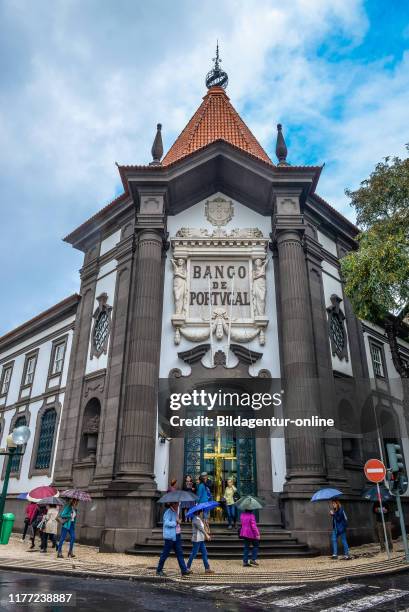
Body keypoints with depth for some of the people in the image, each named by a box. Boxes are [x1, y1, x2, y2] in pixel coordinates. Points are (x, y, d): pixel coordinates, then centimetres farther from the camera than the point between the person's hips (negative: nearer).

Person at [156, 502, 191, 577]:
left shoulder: (175, 512, 13)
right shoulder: (168, 512, -16)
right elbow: (166, 523, -27)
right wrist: (176, 522, -19)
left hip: (177, 536, 9)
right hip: (170, 536, -9)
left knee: (180, 553, 5)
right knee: (165, 554, 2)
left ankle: (184, 570, 6)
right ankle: (159, 570, 15)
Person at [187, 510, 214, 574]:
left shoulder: (199, 519, 15)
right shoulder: (196, 519, -18)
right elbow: (200, 528, -27)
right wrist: (206, 535, -33)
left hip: (201, 539, 10)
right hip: (196, 539, -10)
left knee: (204, 553, 8)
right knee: (194, 554, -2)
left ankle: (207, 568, 10)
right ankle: (188, 568, 10)